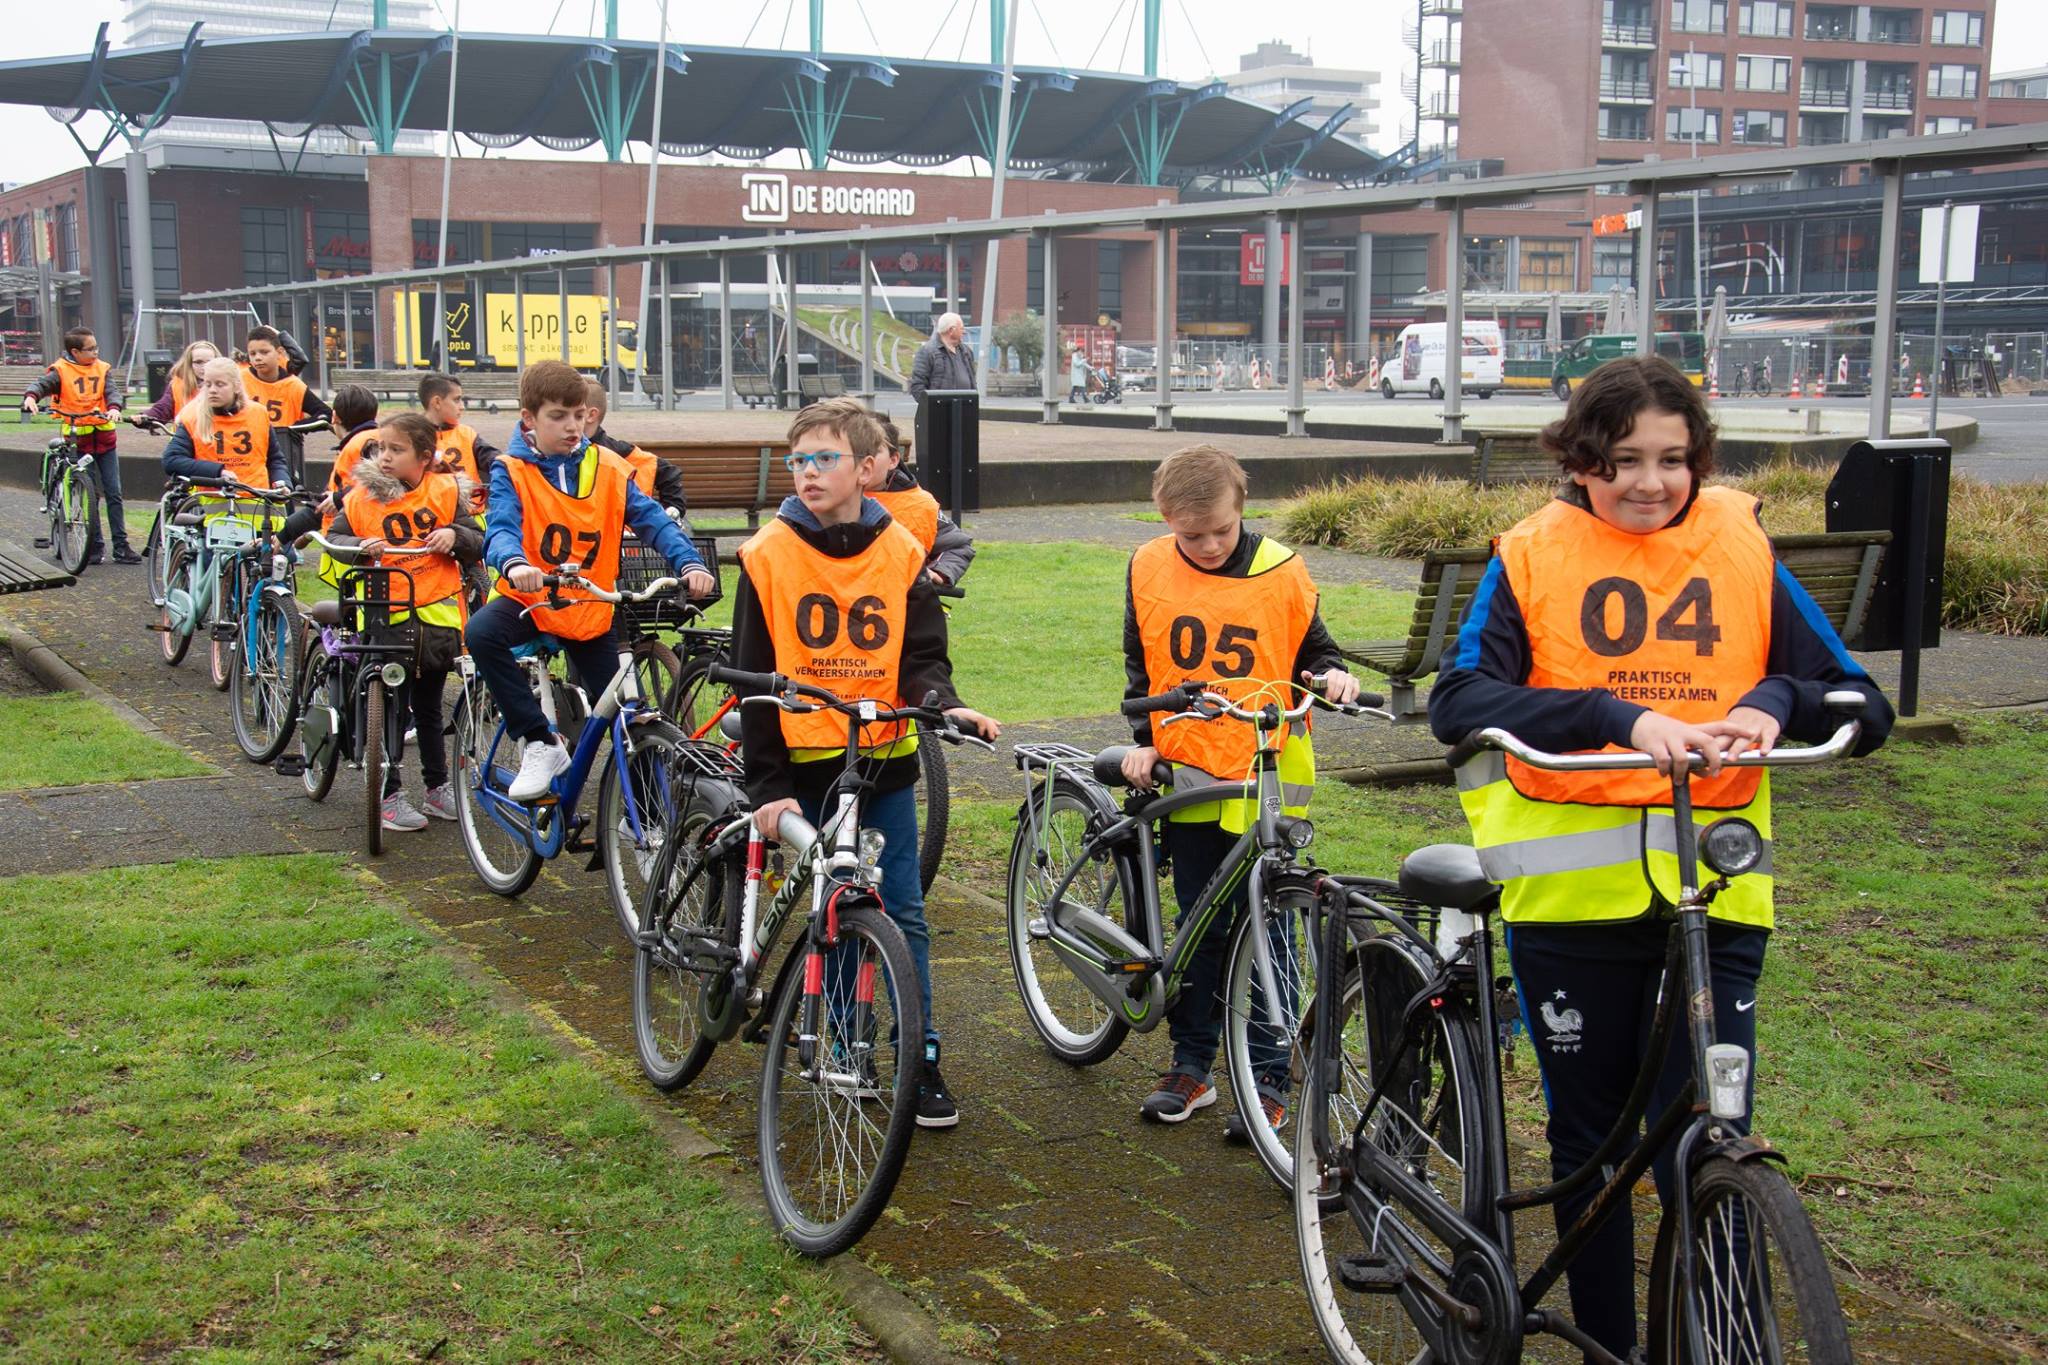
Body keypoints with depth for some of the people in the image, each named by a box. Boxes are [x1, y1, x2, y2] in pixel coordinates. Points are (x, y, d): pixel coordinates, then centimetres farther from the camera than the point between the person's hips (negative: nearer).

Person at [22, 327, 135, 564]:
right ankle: (95, 547, 9)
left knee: (113, 493, 1)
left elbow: (112, 392, -5)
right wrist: (31, 396, -38)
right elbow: (42, 384, -16)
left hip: (104, 437, 2)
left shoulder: (103, 369, 7)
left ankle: (121, 547, 4)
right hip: (77, 439, -2)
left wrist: (114, 408, -27)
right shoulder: (61, 371, -3)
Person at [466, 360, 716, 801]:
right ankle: (541, 744, -24)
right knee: (481, 631, -34)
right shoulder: (511, 471, -8)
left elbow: (652, 519, -9)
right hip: (529, 599, -2)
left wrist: (689, 564, -28)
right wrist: (514, 564, -49)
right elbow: (501, 528, -24)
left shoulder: (607, 468, -1)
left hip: (592, 608, 2)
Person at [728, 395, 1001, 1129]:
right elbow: (753, 679, -3)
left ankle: (921, 1060, 11)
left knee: (903, 914, 3)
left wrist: (944, 703, -20)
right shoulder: (768, 555, -4)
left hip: (886, 763, 1)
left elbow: (921, 654, 3)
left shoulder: (900, 553, 0)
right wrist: (765, 784, -8)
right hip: (805, 766, -1)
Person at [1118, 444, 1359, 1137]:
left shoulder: (1281, 571, -7)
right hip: (1189, 775, 3)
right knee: (1199, 925, 12)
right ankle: (1191, 1065, 24)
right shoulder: (1149, 569, 0)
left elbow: (1310, 648, 6)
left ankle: (1268, 1079, 10)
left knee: (1264, 930, 1)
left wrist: (1330, 674, -15)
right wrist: (1145, 740, 3)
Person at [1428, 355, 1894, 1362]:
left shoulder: (1741, 550, 6)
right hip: (1572, 892, 0)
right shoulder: (1534, 556, 0)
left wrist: (1775, 701, -17)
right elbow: (1459, 699, -15)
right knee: (1588, 1143, 13)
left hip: (1712, 896, 0)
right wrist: (1621, 718, -28)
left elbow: (1862, 703, 6)